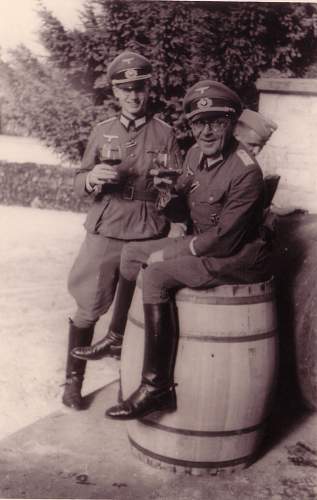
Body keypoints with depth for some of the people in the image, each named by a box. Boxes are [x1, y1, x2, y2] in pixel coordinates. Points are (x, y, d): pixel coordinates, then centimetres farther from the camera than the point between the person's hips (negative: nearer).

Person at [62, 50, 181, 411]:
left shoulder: (164, 134, 4)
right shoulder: (102, 131, 8)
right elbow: (79, 184, 10)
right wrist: (92, 178, -12)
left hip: (148, 234, 0)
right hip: (104, 230, 0)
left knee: (134, 305, 12)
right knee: (89, 307, 0)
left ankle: (116, 341, 41)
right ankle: (73, 378, 16)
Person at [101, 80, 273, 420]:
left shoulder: (246, 172, -24)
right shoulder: (195, 154, 2)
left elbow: (225, 239, -26)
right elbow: (175, 209, 14)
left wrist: (167, 254, -18)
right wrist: (166, 193, -11)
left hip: (239, 256, -9)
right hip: (202, 242, 9)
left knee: (157, 274, -28)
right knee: (131, 253, 8)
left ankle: (157, 388, -21)